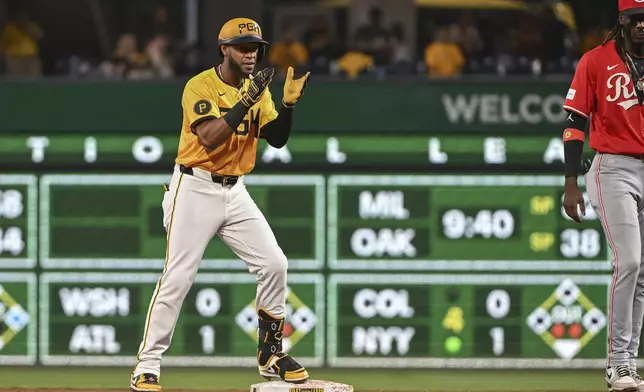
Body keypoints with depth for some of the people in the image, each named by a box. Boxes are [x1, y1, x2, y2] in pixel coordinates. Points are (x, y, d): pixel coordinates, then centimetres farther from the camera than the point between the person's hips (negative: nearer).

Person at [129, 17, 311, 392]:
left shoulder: (258, 88, 7)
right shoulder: (200, 86, -13)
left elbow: (277, 139, 0)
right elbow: (210, 138, -26)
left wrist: (289, 102, -15)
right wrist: (246, 100, -28)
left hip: (235, 191, 6)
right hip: (196, 189, -6)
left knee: (274, 264, -1)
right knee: (177, 278, -9)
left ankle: (271, 355, 12)